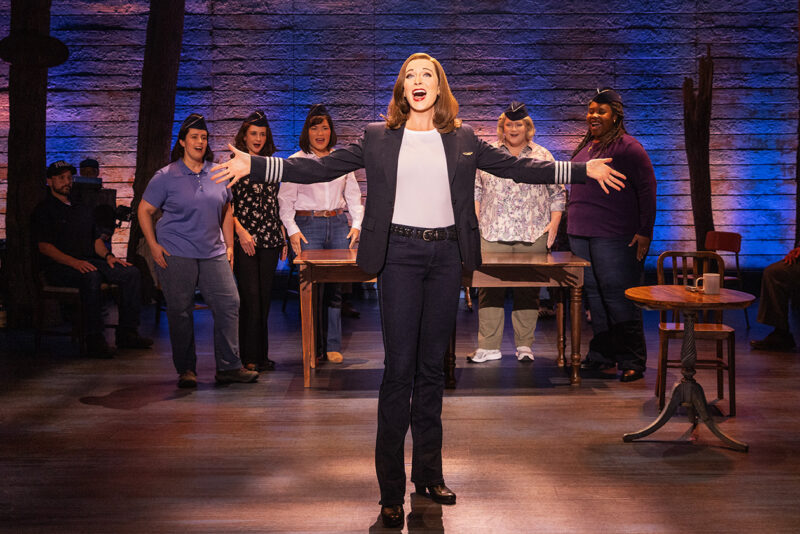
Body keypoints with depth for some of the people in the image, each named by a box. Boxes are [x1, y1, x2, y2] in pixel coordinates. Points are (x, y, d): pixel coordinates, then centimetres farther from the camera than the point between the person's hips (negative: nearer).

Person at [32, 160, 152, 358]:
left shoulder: (82, 209, 25)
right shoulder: (44, 210, 3)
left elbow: (96, 238, 23)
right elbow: (44, 246, -8)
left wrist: (108, 256, 0)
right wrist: (75, 262, -22)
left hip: (88, 262, 7)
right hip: (58, 267, -6)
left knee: (131, 272, -15)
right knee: (91, 276, -38)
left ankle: (127, 334, -16)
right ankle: (94, 340, -35)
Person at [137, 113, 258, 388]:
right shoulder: (166, 176, 0)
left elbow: (226, 211, 20)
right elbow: (144, 211, 3)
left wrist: (229, 245, 12)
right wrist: (153, 246, -6)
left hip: (213, 253, 4)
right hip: (175, 254, -3)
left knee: (229, 304, -4)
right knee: (180, 312, 0)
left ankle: (229, 366, 4)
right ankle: (186, 370, 12)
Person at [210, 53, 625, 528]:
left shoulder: (463, 140, 11)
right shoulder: (379, 138, 6)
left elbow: (518, 167, 13)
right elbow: (322, 167, 2)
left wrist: (584, 170, 9)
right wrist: (255, 165, -7)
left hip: (446, 256, 3)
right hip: (400, 255, -2)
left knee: (433, 365, 10)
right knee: (399, 367, -5)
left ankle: (429, 473, 21)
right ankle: (391, 488, 2)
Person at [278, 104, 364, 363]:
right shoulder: (296, 161, 5)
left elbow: (353, 195, 17)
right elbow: (286, 199, 2)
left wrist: (356, 224, 5)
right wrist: (292, 230, -9)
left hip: (338, 224, 3)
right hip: (308, 225, -3)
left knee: (335, 287, 2)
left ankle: (332, 345, 8)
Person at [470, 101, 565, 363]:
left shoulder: (543, 156, 9)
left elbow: (557, 193, 11)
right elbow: (476, 189, 13)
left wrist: (554, 222, 0)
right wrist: (474, 220, 4)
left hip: (533, 235, 0)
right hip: (492, 234, 0)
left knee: (528, 290, 3)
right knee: (489, 289, -2)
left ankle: (525, 345, 12)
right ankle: (488, 346, 3)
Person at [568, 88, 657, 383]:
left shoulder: (626, 146, -8)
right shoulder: (586, 145, 16)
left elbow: (647, 189, -11)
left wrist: (645, 232, -13)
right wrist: (573, 221, 19)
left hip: (614, 237, -8)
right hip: (581, 235, 8)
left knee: (617, 295, -6)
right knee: (594, 294, 11)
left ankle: (631, 362, 2)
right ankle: (601, 356, 21)